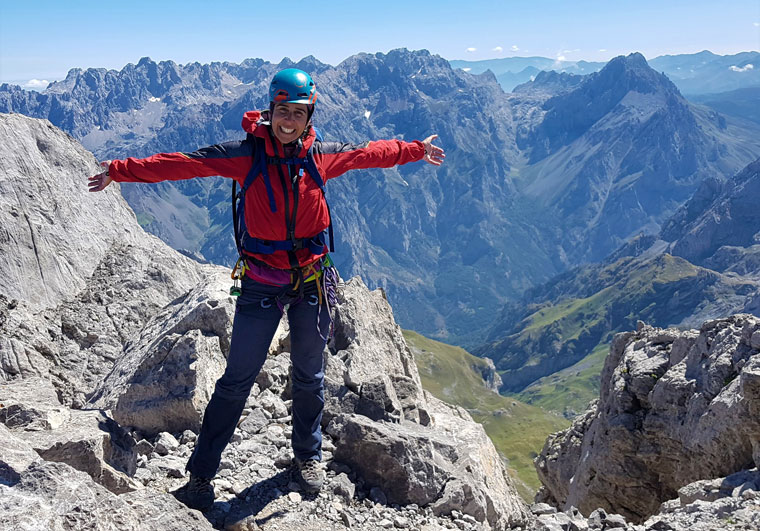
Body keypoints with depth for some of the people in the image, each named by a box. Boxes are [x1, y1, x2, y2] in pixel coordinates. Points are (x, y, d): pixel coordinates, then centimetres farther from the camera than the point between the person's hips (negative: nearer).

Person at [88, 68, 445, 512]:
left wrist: (416, 150, 27)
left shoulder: (323, 155, 0)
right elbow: (184, 163, -9)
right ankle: (201, 475, 17)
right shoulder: (247, 153, -8)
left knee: (309, 376, 17)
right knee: (237, 380, 2)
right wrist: (120, 171, -12)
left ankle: (309, 456, 39)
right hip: (261, 283, -2)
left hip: (313, 280, 3)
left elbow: (372, 152, 15)